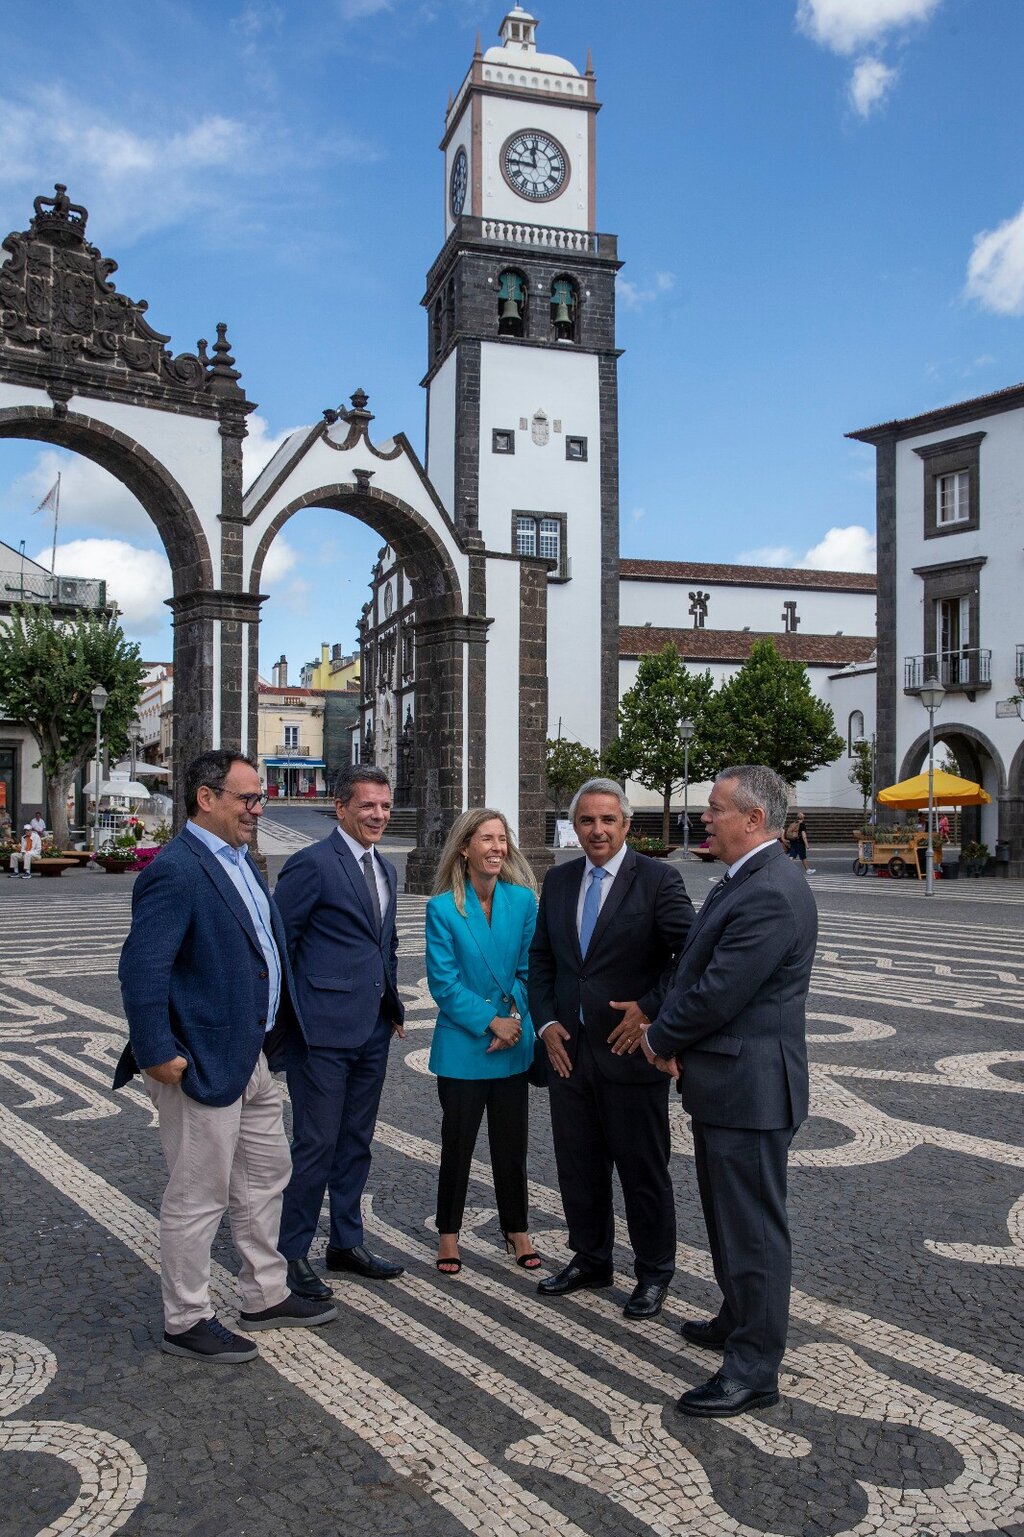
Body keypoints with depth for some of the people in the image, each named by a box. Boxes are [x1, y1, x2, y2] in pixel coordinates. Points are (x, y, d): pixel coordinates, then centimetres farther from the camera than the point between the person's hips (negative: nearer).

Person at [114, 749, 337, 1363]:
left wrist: (280, 1031, 16)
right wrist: (157, 1053, -23)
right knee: (198, 1197, 5)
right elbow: (141, 968, -25)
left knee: (267, 1175, 20)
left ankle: (267, 1295, 37)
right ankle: (187, 1322, 23)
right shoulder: (174, 871, -20)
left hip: (252, 1055, 10)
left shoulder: (240, 859, 10)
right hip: (203, 1062, -10)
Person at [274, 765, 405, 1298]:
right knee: (316, 1144, 0)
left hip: (373, 1030, 8)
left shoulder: (386, 871, 14)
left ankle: (346, 1242, 30)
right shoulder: (311, 864, -12)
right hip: (323, 1030, -8)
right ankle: (292, 1252, 16)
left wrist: (392, 1002, 15)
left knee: (356, 1141, 16)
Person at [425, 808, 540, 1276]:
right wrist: (491, 1022, -16)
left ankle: (516, 1229, 30)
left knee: (512, 1142, 13)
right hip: (462, 1044, -2)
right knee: (457, 1142, 10)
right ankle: (448, 1232, 27)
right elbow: (443, 981, -11)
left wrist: (515, 1019, -11)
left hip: (514, 1045, 2)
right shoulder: (442, 907, -10)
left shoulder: (523, 900, -2)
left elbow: (528, 969, 2)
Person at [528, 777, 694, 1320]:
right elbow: (541, 958, 13)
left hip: (629, 1050, -5)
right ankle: (590, 1259, 35)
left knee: (643, 1170, 8)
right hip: (569, 1049, 5)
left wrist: (650, 1009, -16)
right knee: (578, 1166, 16)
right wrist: (546, 1023, 2)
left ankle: (654, 1273, 25)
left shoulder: (658, 879, -9)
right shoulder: (558, 881, 8)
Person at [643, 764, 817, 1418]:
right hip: (727, 1084, 11)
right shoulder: (743, 883, 10)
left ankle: (755, 1370, 14)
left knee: (753, 1227, 2)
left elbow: (717, 993, -25)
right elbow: (694, 967, 12)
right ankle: (739, 1322, 42)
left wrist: (661, 1037, -8)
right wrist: (670, 1037, -3)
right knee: (728, 1216, 24)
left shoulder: (771, 895, -24)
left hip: (749, 1087, -11)